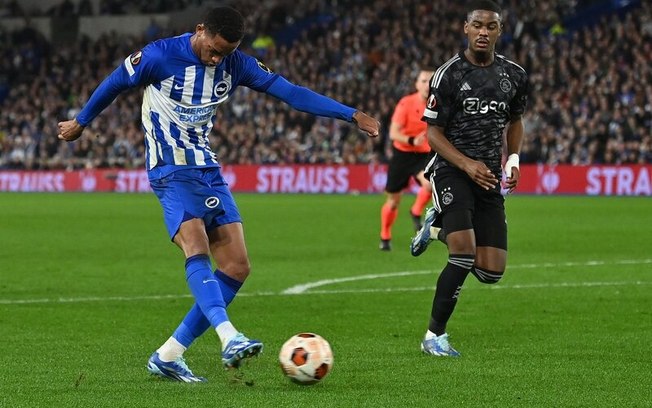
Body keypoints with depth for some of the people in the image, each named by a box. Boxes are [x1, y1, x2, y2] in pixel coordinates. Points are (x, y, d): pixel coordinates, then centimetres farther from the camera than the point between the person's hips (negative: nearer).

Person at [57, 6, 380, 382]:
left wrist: (351, 114, -6)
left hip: (208, 171, 6)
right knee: (197, 248, -28)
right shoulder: (161, 56, -12)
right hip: (172, 171, -6)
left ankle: (169, 356, 0)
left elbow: (290, 92, 0)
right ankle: (230, 339, -46)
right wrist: (81, 123, 17)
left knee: (237, 266, -3)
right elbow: (115, 83, 3)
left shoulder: (237, 65, 1)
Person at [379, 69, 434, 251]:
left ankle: (416, 213, -2)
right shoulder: (406, 103, -16)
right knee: (393, 201, 7)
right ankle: (385, 238, 29)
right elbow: (393, 133, -20)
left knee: (429, 183, -31)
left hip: (424, 154, 2)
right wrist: (412, 141, -34)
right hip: (402, 154, -2)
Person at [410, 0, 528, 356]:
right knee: (464, 254, -23)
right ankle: (434, 336, -9)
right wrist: (468, 165, -20)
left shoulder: (514, 76, 6)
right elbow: (433, 133, -6)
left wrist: (513, 160, 4)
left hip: (490, 178, 5)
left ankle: (440, 225, 28)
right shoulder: (449, 75, -8)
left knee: (492, 271, 1)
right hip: (452, 171, -5)